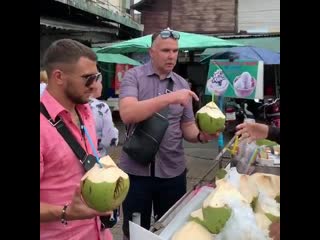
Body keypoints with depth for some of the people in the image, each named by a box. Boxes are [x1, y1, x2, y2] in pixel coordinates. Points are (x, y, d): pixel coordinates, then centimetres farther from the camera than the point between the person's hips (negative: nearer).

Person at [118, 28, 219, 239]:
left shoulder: (182, 84, 6)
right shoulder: (134, 76, -6)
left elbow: (187, 127, 7)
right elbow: (127, 114, -23)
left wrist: (202, 135, -15)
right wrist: (169, 98, -29)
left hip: (173, 171, 3)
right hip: (136, 170, -3)